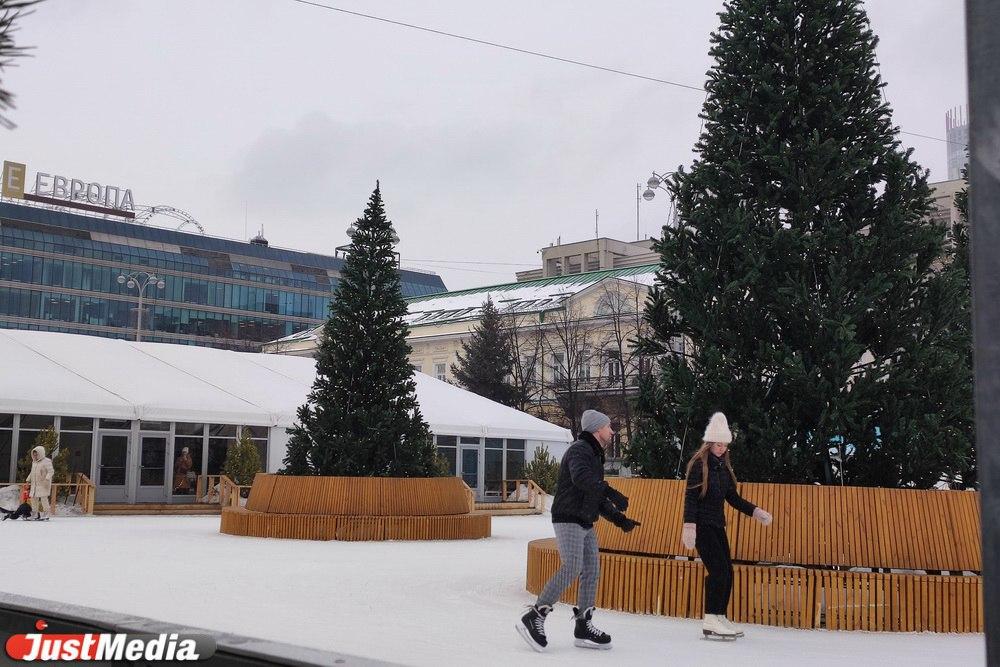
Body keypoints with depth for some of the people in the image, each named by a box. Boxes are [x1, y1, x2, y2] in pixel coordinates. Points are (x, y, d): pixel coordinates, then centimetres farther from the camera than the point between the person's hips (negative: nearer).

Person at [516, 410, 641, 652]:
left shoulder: (595, 457, 21)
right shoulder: (579, 450, -10)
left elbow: (598, 500, 26)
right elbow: (580, 477, -33)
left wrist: (620, 520, 17)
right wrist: (611, 492, -41)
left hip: (585, 525, 10)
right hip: (568, 520, -10)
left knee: (592, 571, 5)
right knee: (572, 568, -20)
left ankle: (583, 628, 9)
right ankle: (533, 618, -19)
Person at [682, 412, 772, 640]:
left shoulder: (724, 467, 12)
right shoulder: (699, 464, -9)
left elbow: (733, 498, 16)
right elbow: (690, 497, -15)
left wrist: (755, 511, 3)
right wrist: (689, 526, -22)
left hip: (717, 525, 8)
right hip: (702, 525, -8)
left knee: (726, 572, 7)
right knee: (718, 570, -14)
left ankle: (720, 618, 16)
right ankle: (710, 622, -9)